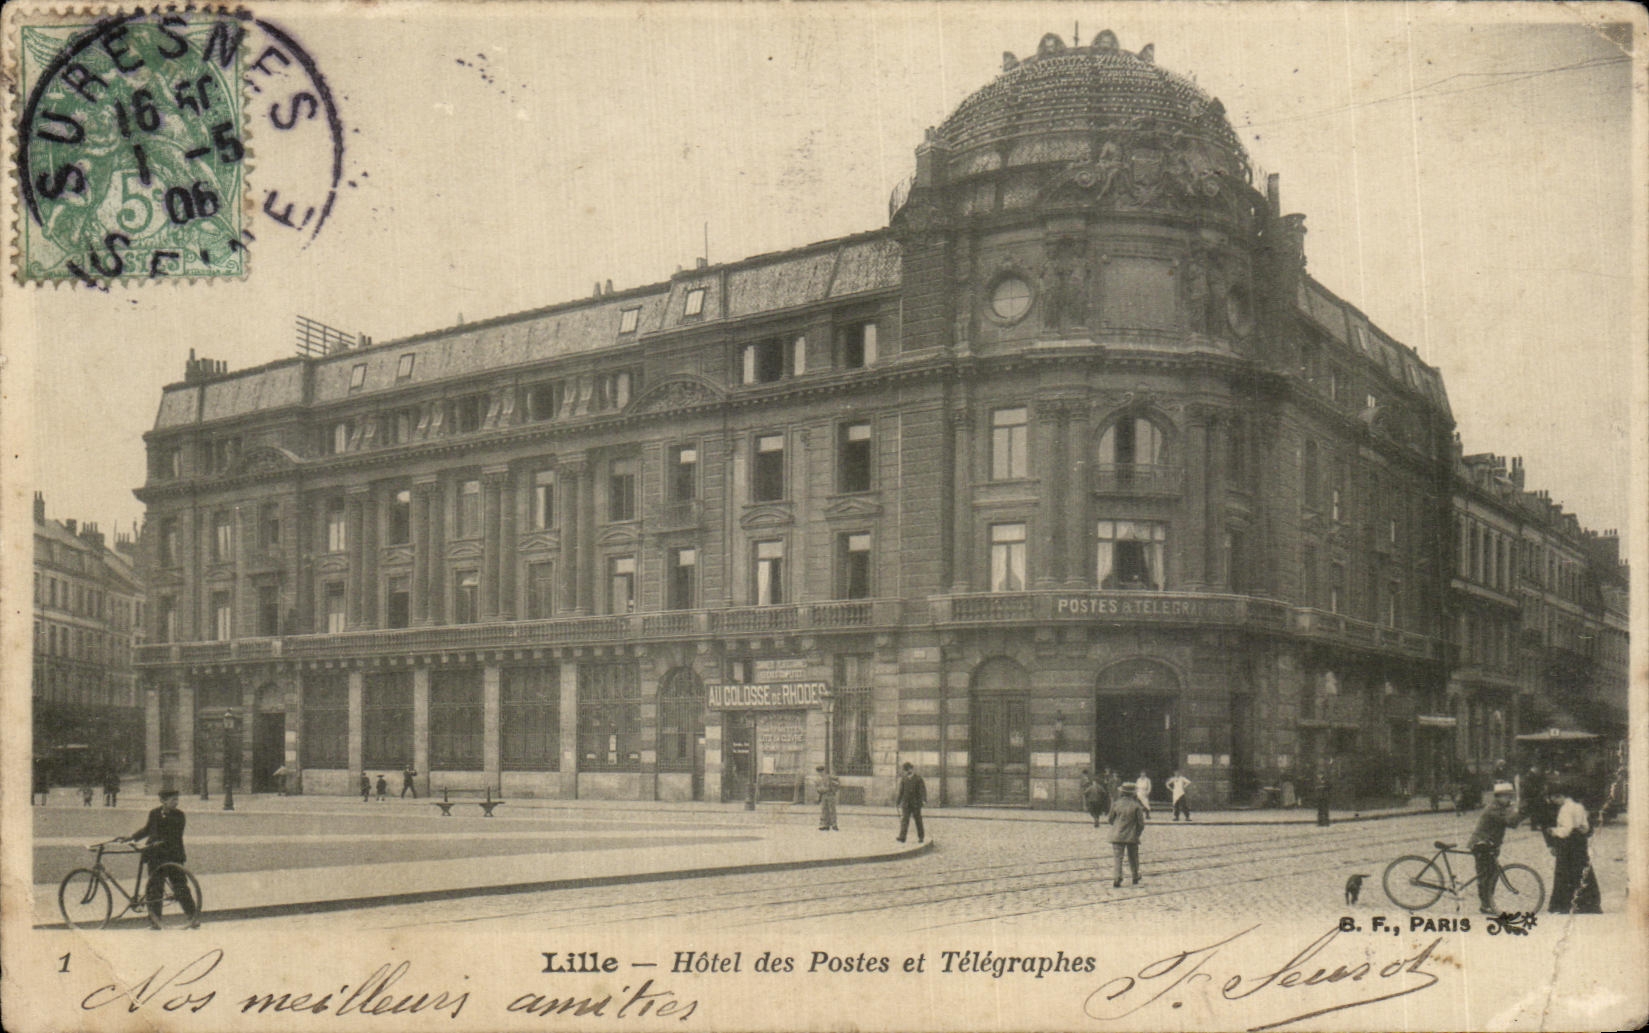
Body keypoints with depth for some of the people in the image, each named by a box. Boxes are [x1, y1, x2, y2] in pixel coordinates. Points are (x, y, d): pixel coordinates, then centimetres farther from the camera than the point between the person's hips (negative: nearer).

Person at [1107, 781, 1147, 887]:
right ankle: (1135, 878, 26)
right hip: (1132, 837, -1)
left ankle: (1117, 878, -12)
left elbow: (1110, 819, 4)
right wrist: (1138, 833, 11)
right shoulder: (1136, 806, -9)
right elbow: (1141, 823, -5)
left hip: (1117, 836, 1)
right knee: (1133, 858, 16)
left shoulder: (1116, 804, -4)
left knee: (1118, 858, 2)